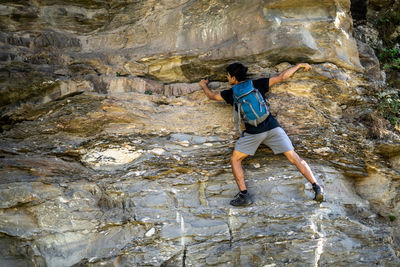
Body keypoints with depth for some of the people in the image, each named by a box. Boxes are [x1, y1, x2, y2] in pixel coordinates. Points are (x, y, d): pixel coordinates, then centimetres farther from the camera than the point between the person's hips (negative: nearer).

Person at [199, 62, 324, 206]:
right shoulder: (257, 84, 9)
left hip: (253, 132, -2)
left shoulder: (231, 93, 8)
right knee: (294, 158, 3)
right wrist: (299, 65, 20)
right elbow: (281, 77, 8)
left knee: (235, 160, 13)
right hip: (272, 127, 2)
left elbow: (212, 96, 24)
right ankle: (317, 187, -4)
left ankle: (244, 195, 3)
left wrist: (204, 85, 45)